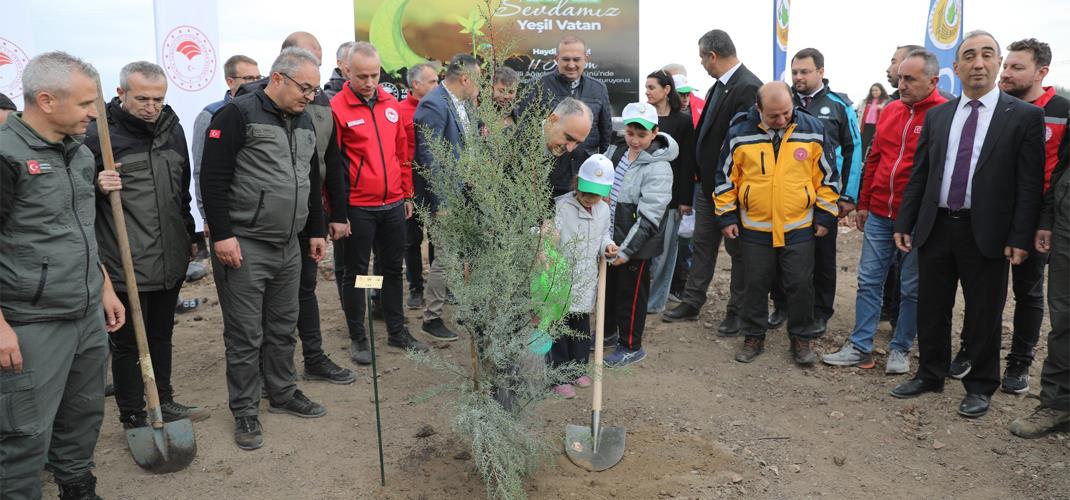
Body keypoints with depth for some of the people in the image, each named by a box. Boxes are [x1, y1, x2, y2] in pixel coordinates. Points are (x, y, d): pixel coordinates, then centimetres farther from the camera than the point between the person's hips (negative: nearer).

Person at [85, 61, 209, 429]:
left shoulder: (172, 129, 9)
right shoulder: (100, 134, -11)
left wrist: (189, 236, 22)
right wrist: (97, 186, -26)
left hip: (170, 260, 6)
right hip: (125, 264, -6)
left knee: (162, 335, 19)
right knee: (128, 342, 5)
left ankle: (164, 402, 35)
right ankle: (133, 419, 19)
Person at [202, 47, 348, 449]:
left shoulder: (304, 122, 12)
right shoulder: (238, 114, -12)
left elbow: (312, 180, 20)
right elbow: (213, 179, -16)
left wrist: (317, 230, 18)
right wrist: (222, 234, -19)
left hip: (288, 246, 7)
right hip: (244, 246, -7)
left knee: (284, 327, 17)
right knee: (246, 334, 2)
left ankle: (283, 394, 33)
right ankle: (245, 412, 16)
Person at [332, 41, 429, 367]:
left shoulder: (390, 103, 8)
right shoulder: (337, 108, -9)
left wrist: (407, 194, 15)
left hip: (393, 205, 5)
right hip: (358, 208, -5)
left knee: (393, 268, 15)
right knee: (356, 273, 7)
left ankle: (397, 331, 28)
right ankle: (358, 338, 19)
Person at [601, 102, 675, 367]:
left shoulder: (658, 168, -19)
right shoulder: (615, 151, 1)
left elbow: (648, 217, -22)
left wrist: (627, 250, -23)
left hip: (636, 244, -7)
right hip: (609, 236, 7)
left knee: (631, 292, 5)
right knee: (607, 284, 21)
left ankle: (631, 347, 22)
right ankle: (608, 330, 43)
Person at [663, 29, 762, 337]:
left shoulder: (748, 88, -20)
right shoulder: (720, 86, 7)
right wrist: (703, 172, 8)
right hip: (709, 183, 9)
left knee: (737, 249, 7)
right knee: (702, 245, 15)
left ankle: (737, 312, 22)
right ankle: (691, 304, 27)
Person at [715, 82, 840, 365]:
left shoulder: (813, 130, -6)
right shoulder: (740, 133, -7)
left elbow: (828, 176, 3)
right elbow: (725, 176, 2)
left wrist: (826, 216, 3)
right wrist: (727, 216, 2)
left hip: (799, 228, 0)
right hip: (754, 228, 0)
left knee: (800, 285, 7)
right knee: (755, 286, 11)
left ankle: (801, 339, 24)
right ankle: (754, 337, 27)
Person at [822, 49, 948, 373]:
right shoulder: (890, 110, 8)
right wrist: (863, 203, 15)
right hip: (879, 216, 5)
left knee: (912, 289, 9)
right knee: (869, 282, 8)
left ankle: (901, 350, 22)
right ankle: (860, 348, 16)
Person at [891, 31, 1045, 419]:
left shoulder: (1025, 116, -3)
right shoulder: (937, 116, 8)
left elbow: (1030, 183, -6)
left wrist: (1020, 238, -11)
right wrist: (904, 223, 5)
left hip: (985, 233, -3)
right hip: (935, 227, 3)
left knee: (983, 315, 8)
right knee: (931, 309, 13)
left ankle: (980, 387, 24)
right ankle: (930, 374, 30)